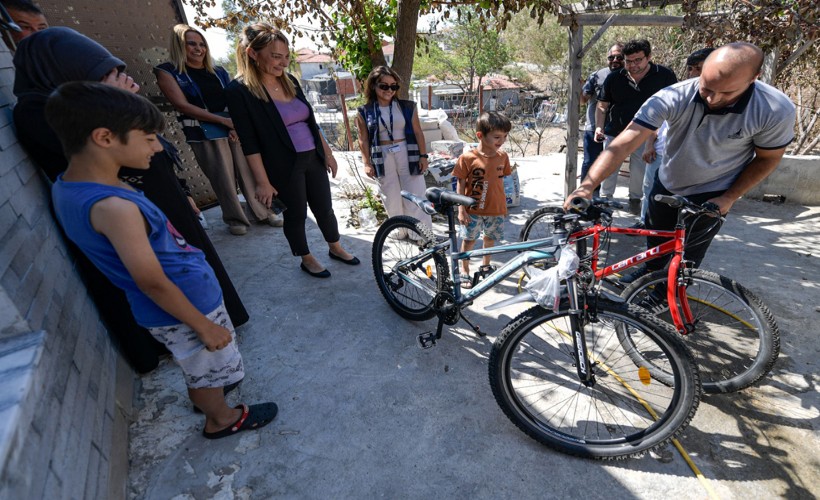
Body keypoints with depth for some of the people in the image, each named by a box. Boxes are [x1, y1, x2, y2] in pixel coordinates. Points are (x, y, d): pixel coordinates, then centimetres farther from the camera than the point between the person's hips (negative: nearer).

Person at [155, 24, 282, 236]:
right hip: (204, 134, -3)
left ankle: (263, 213, 15)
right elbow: (182, 105, -9)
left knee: (249, 173, 3)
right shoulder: (168, 72, 1)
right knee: (223, 179, -1)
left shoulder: (219, 72, 14)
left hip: (235, 129, 4)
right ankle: (235, 219, 13)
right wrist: (224, 120, -16)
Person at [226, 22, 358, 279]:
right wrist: (263, 182, -17)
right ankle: (307, 260, 28)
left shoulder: (290, 81, 6)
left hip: (313, 158, 6)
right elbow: (249, 143, -14)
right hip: (283, 168, -5)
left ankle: (335, 248, 35)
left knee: (325, 209, 14)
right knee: (296, 216, 9)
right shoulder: (240, 90, -12)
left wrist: (328, 152, 13)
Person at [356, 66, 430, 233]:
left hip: (408, 155, 0)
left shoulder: (407, 106, 1)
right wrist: (367, 163, -4)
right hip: (383, 158, 1)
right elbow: (364, 140, 2)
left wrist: (423, 156, -2)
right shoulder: (364, 112, 0)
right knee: (392, 199, 9)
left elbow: (417, 132, 2)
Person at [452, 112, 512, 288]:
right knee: (469, 239, 5)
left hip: (496, 209, 4)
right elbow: (461, 184, -11)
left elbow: (500, 181, 9)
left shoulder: (502, 156, -2)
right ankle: (465, 271, 22)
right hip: (473, 209, -4)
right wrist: (461, 209, -13)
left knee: (490, 237, 18)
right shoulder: (468, 158, -16)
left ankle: (486, 265, 40)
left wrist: (504, 205, 14)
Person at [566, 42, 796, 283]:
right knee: (655, 241, 21)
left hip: (711, 196, -1)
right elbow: (623, 143, -38)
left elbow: (768, 158, -7)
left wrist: (729, 198, -14)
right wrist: (588, 185, -50)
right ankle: (650, 273, 52)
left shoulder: (776, 110, -26)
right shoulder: (673, 97, -29)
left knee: (688, 254, 11)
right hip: (666, 185, 2)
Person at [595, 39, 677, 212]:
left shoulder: (664, 75, -6)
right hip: (614, 132, 1)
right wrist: (599, 127, -14)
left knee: (640, 169, 5)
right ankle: (605, 198, 19)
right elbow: (602, 105, 0)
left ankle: (635, 198, 23)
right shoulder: (614, 78, -4)